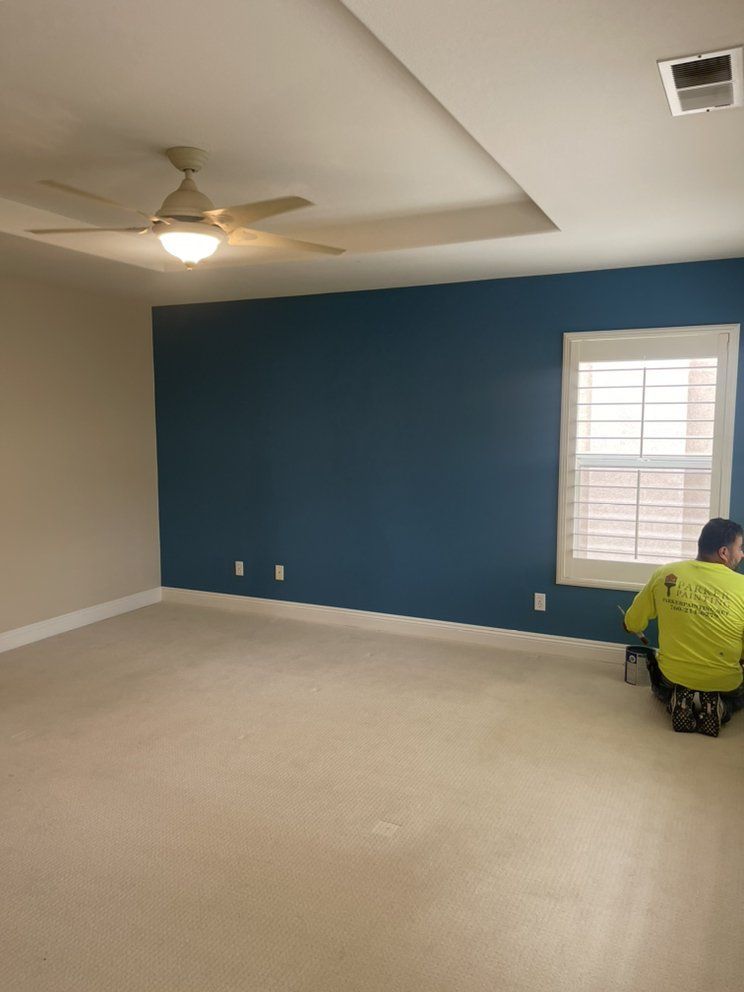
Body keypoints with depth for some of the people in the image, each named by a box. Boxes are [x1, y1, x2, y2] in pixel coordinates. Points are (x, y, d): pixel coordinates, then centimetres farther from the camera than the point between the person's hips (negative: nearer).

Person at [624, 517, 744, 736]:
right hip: (723, 682, -1)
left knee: (662, 687, 37)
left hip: (673, 674, 1)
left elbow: (632, 624, -1)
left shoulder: (664, 574, -11)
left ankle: (677, 700, 4)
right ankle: (720, 706, 2)